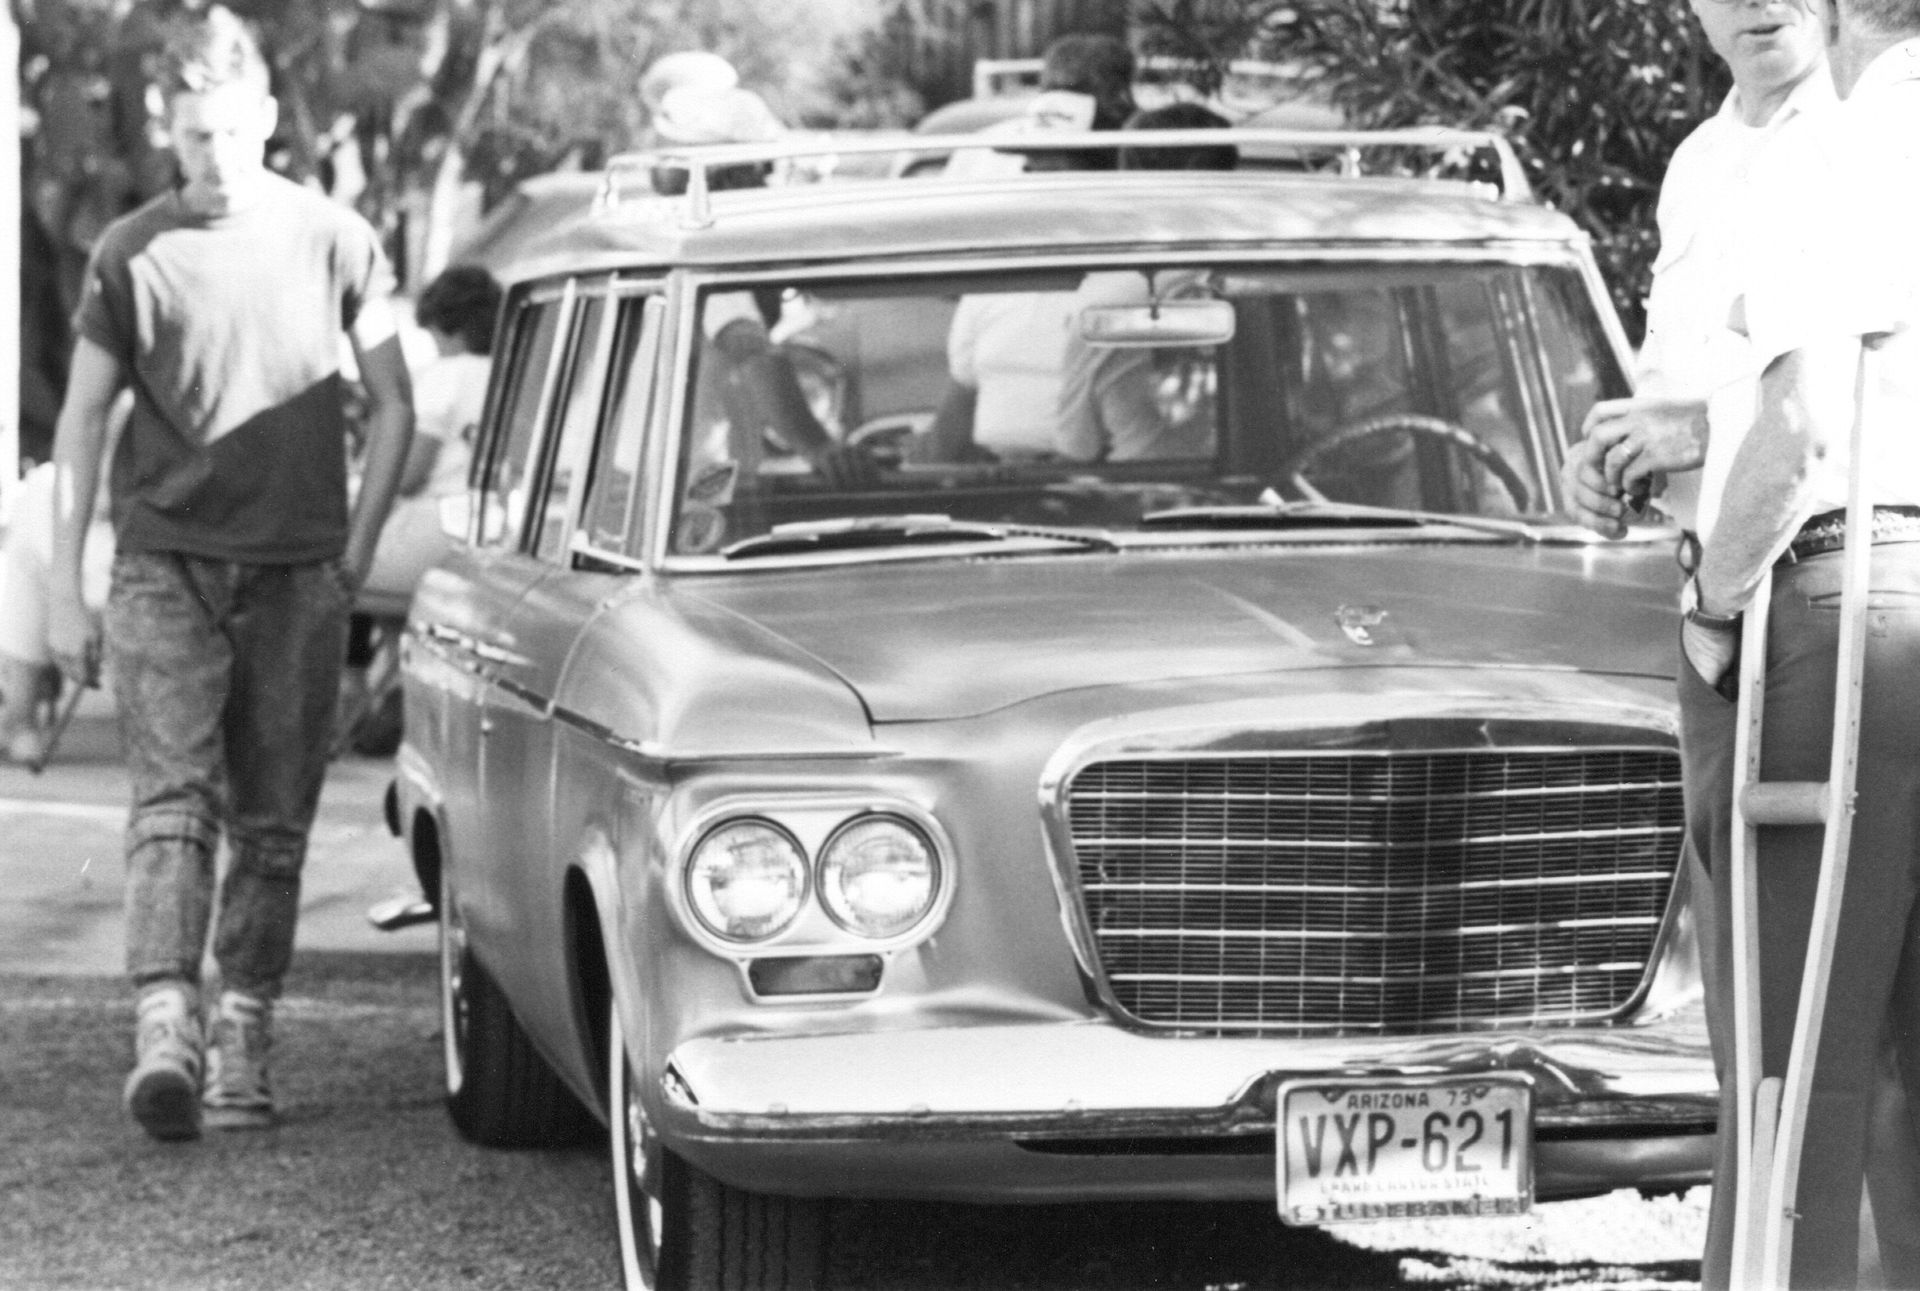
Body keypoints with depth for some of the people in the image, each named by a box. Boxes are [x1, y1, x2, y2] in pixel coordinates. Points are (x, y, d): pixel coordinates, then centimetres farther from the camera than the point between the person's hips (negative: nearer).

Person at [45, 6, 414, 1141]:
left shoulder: (333, 241, 4)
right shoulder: (134, 253, 4)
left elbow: (393, 406, 11)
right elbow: (83, 421, 7)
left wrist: (358, 548, 4)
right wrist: (65, 589, 3)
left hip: (296, 576, 1)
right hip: (167, 565, -1)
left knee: (275, 820, 4)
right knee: (173, 798, -13)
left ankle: (243, 1040, 12)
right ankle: (167, 1026, -23)